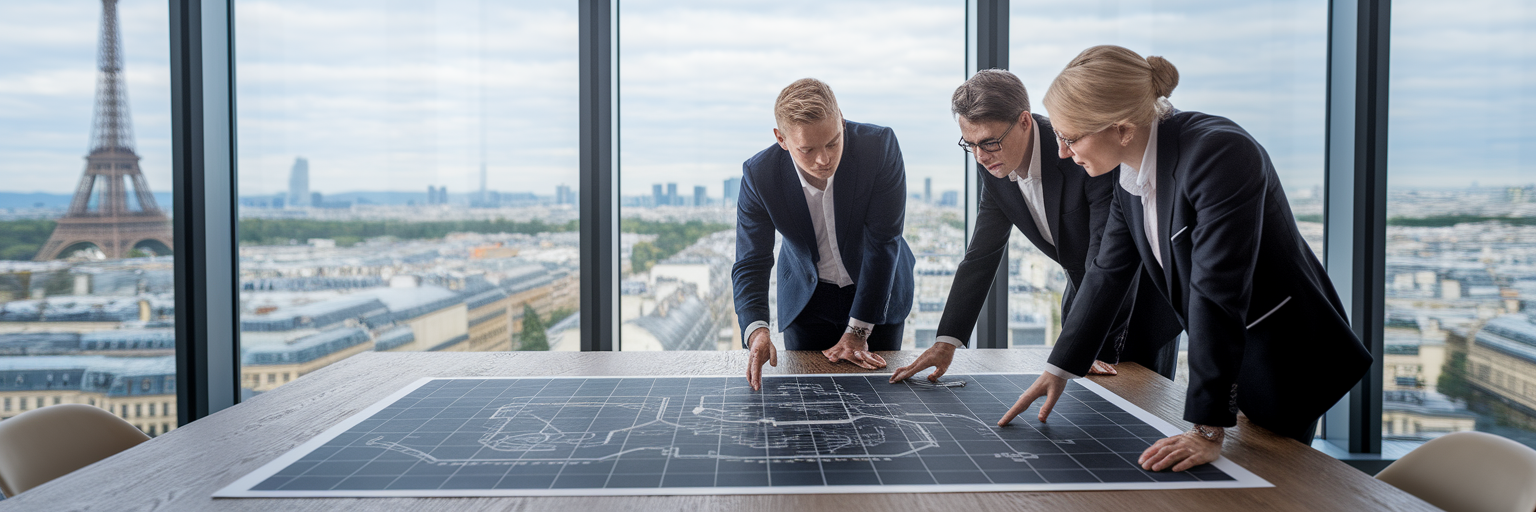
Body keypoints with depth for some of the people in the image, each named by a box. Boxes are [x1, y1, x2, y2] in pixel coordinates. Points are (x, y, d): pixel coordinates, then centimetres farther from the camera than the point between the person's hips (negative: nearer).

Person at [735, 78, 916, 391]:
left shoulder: (880, 146, -28)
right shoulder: (759, 175, -24)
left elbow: (883, 242, -24)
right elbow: (751, 265, -19)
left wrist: (857, 332, -22)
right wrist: (756, 330, -40)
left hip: (877, 290, 0)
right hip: (807, 294, 1)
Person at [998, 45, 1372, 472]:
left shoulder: (1219, 153, -29)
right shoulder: (1133, 175, -2)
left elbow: (1217, 291, -32)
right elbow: (1108, 274, 8)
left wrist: (1208, 432, -31)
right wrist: (1059, 369, 10)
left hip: (1287, 358, -7)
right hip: (1228, 358, 8)